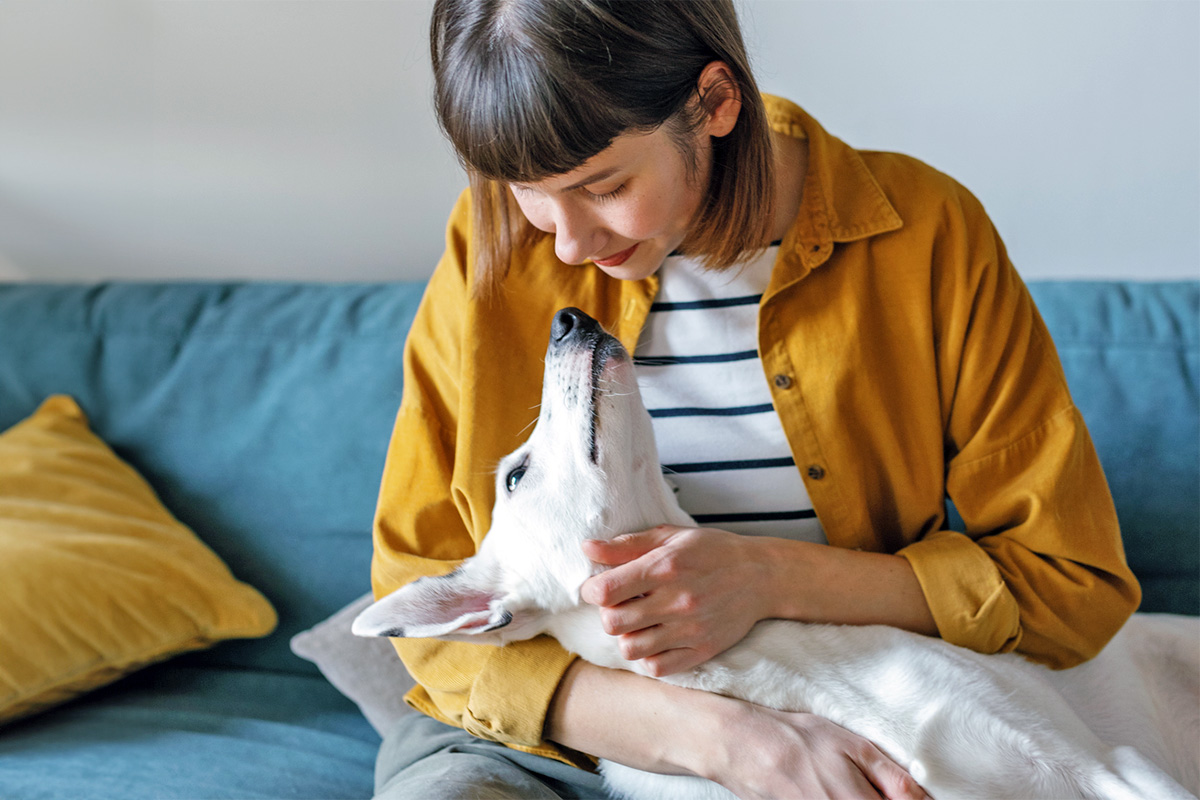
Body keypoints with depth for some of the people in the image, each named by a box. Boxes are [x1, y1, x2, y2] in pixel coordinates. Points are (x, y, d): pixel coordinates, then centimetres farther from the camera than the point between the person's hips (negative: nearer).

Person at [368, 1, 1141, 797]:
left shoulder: (926, 234, -9)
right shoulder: (492, 250, -7)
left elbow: (1078, 584, -5)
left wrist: (773, 579, -20)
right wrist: (709, 732, -24)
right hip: (544, 731, 0)